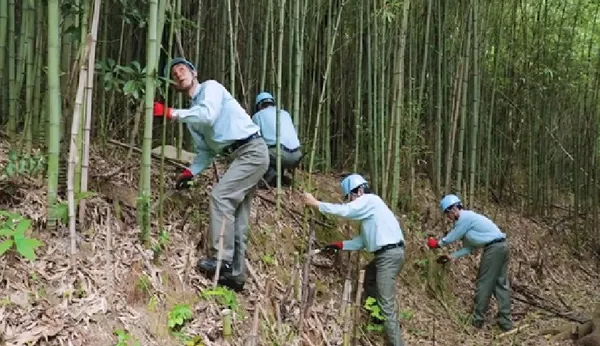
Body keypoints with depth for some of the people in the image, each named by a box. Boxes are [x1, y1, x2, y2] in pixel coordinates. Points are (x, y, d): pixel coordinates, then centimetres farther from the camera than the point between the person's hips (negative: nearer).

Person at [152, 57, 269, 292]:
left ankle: (222, 260, -14)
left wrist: (171, 113, -20)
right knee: (237, 217, 5)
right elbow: (206, 150, 19)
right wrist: (190, 173, 4)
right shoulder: (191, 114, 18)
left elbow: (208, 115, -24)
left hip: (252, 150, -9)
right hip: (241, 155, 9)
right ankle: (235, 274, 7)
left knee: (220, 195, -18)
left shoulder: (211, 87, -4)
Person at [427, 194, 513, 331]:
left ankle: (477, 320, 9)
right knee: (501, 284, 10)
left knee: (484, 284, 0)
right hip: (501, 246, 10)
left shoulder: (464, 217, -11)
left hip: (493, 248, -10)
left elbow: (452, 237, -3)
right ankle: (506, 322, 12)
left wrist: (438, 244, 14)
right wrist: (452, 256, 18)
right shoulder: (468, 217, 19)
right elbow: (469, 247, 20)